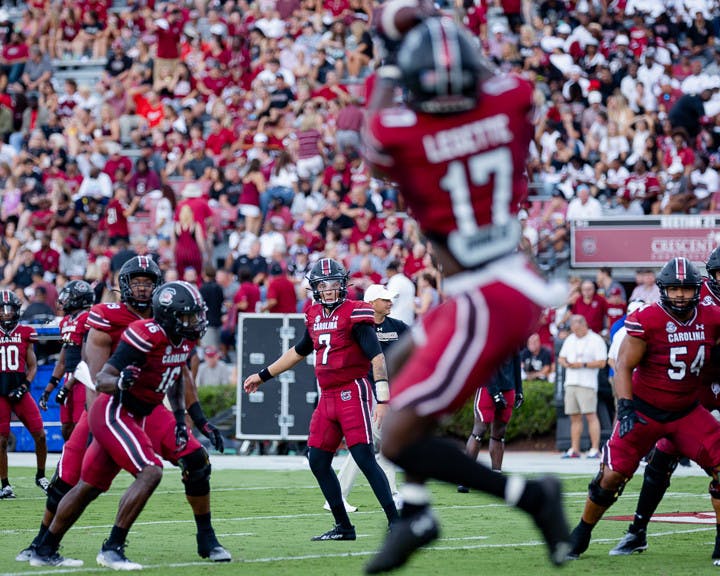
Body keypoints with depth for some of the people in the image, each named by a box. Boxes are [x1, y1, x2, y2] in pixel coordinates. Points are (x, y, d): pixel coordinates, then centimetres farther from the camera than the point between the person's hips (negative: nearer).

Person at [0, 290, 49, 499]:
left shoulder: (25, 333, 7)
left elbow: (32, 366, 10)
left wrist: (24, 386, -4)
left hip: (20, 391, 1)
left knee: (40, 434, -4)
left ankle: (41, 476, 16)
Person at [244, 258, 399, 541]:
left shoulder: (353, 314, -10)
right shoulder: (315, 316, 12)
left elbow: (377, 358, -16)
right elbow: (299, 351, 29)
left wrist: (383, 400, -24)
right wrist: (263, 376, 36)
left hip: (352, 393, -8)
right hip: (328, 397, 8)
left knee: (365, 458, -14)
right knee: (318, 461, 7)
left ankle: (395, 522, -11)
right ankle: (343, 527, 15)